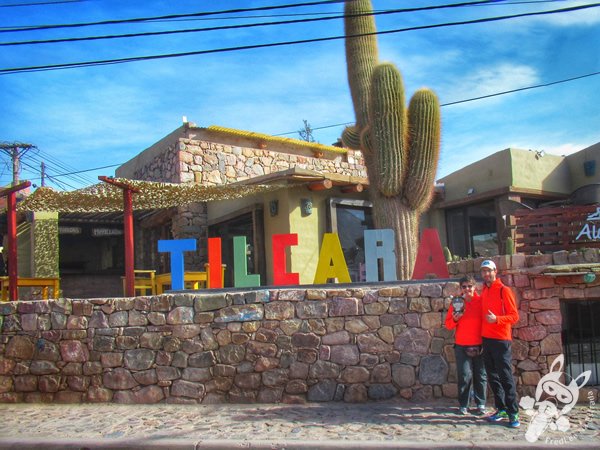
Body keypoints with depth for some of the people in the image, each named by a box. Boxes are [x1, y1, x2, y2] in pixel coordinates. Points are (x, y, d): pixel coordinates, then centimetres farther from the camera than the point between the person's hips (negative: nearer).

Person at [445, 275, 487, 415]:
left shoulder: (481, 301, 1)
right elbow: (448, 325, 6)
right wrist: (455, 319, -16)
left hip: (479, 345, 0)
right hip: (461, 346, 0)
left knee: (481, 375, 7)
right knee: (464, 375, 0)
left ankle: (481, 404, 19)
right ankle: (463, 405, 11)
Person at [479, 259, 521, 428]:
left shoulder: (504, 290, -5)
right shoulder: (483, 291, 14)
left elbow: (514, 316, -8)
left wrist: (496, 319, -23)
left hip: (501, 340, -6)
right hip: (486, 339, 7)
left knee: (506, 376, -6)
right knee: (493, 376, 9)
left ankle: (513, 413, -1)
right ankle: (501, 409, 18)